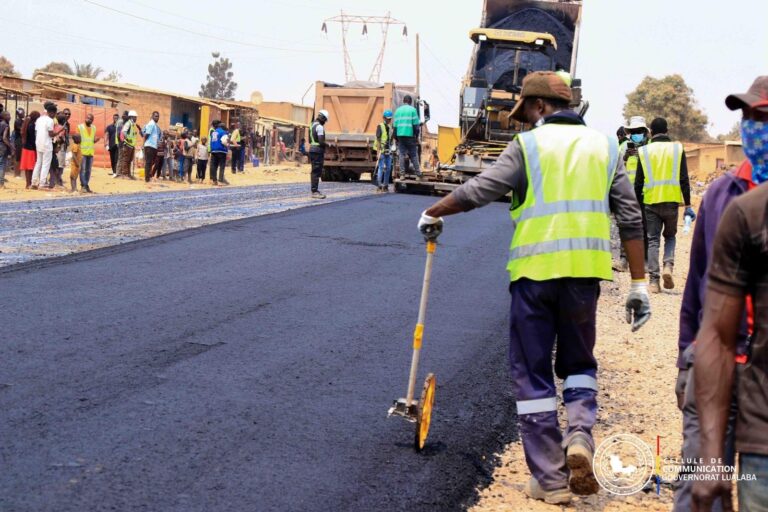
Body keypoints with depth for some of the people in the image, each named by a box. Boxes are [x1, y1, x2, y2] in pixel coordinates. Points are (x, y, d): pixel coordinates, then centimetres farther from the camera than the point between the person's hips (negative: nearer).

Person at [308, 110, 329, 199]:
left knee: (314, 171, 14)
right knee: (317, 172, -9)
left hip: (312, 149, 10)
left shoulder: (312, 125, 16)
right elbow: (321, 141, -22)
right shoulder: (320, 127, -15)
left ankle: (314, 190, 19)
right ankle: (315, 192, -11)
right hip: (318, 151, -10)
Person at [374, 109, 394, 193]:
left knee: (388, 168, 5)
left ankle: (385, 186, 11)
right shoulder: (380, 126, -6)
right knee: (381, 168, -8)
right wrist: (378, 151, -18)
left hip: (388, 151, 7)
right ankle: (379, 186, -5)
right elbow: (378, 139, -11)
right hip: (382, 151, -7)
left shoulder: (390, 127, 14)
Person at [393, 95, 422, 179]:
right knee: (414, 155, 3)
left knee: (402, 154, 5)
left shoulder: (398, 110, 11)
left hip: (400, 135, 3)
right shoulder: (413, 110, -1)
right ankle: (418, 173, 2)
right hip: (410, 135, -3)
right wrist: (416, 136, 2)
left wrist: (396, 137, 15)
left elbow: (395, 125, 11)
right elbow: (416, 125, -5)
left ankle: (402, 174, -1)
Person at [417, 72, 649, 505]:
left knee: (533, 375, 7)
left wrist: (433, 213, 13)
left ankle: (550, 480, 9)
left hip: (535, 271, -3)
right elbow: (631, 218, 6)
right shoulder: (604, 146, 11)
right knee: (579, 363, 22)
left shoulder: (529, 145, -1)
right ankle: (580, 435, -4)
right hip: (586, 271, 4)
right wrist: (639, 283, 9)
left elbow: (477, 192, -5)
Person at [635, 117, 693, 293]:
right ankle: (668, 266, -7)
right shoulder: (677, 149, 3)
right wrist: (688, 205, 4)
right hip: (671, 201, 0)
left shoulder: (644, 151, 2)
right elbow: (684, 180, 0)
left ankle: (654, 280, -1)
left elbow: (638, 182, 3)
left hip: (651, 202, 0)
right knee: (670, 236, 18)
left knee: (653, 240, 5)